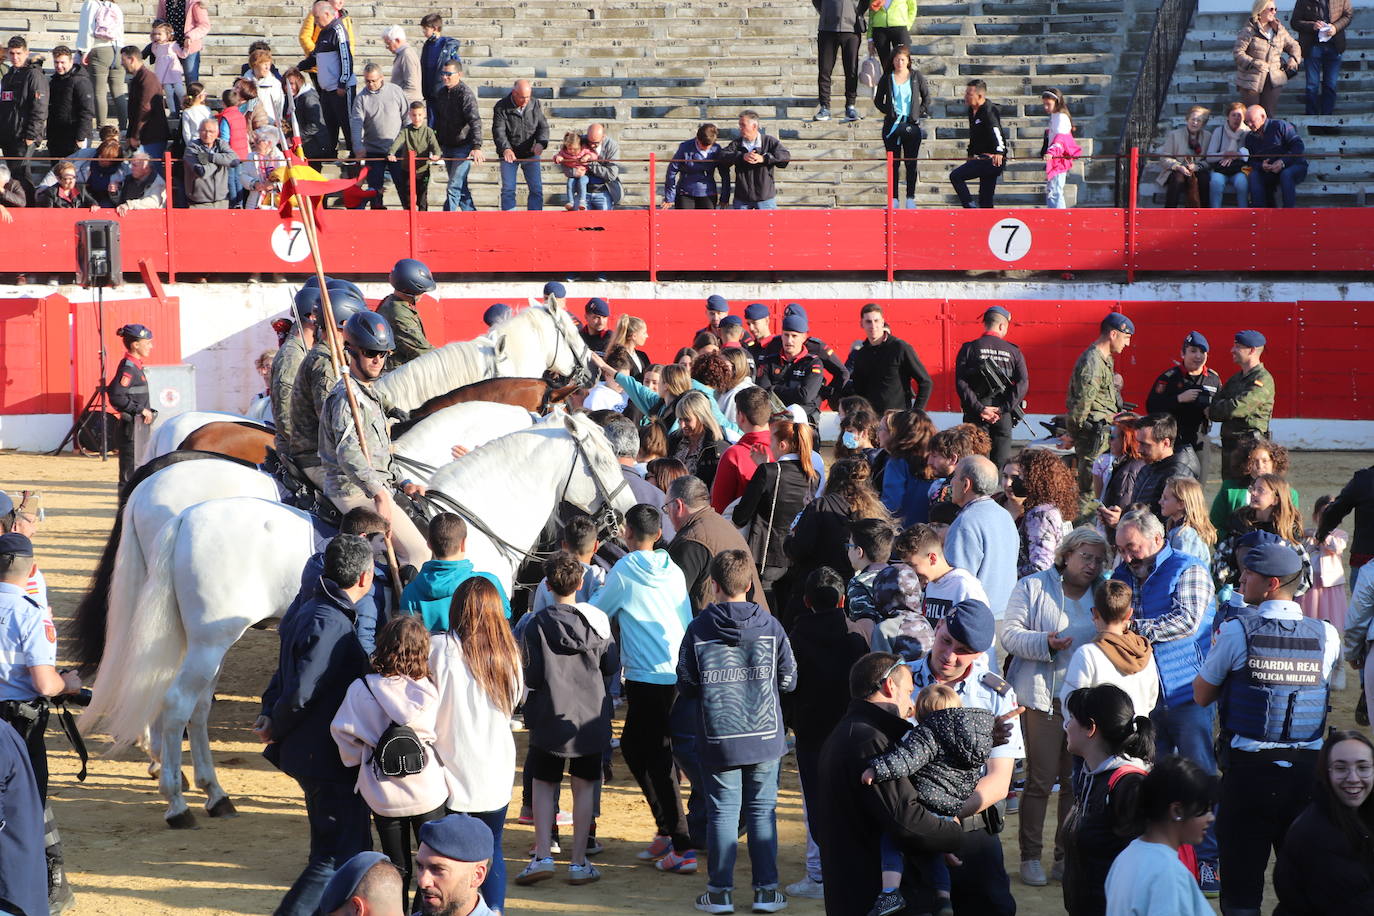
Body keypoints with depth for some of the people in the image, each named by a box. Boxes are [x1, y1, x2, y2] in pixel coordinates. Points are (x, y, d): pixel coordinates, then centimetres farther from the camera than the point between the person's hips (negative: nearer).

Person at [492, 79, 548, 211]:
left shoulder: (535, 105, 0)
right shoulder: (501, 107, -10)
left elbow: (543, 126, -2)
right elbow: (498, 131, -18)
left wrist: (541, 143, -23)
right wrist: (505, 148, -36)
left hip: (531, 154, 3)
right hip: (509, 154, -3)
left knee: (536, 189, 0)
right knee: (508, 189, -5)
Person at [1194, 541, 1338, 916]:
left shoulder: (1236, 632, -10)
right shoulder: (1327, 635, -1)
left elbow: (1202, 695, 1)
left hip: (1250, 767, -3)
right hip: (1307, 768, 3)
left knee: (1242, 885, 5)